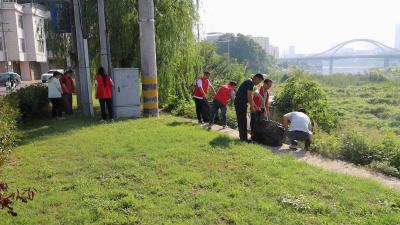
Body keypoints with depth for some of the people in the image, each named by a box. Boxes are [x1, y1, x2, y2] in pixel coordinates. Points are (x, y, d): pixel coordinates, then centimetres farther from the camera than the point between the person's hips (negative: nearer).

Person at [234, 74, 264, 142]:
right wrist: (252, 106, -11)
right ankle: (243, 138, -4)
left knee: (241, 120, 14)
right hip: (240, 103, -10)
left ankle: (242, 137, 21)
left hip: (240, 103, 10)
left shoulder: (249, 83, 21)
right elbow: (249, 96, -18)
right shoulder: (250, 82, -12)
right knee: (243, 120, -7)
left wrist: (255, 106, 23)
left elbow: (250, 97, 25)